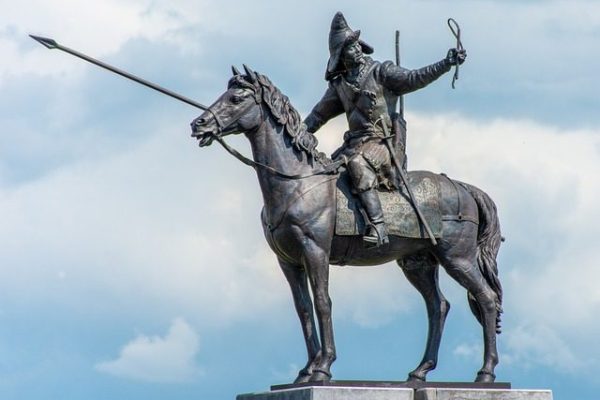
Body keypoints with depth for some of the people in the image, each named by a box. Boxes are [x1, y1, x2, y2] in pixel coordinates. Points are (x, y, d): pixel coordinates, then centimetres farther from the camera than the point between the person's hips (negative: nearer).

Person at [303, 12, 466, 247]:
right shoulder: (339, 85, 14)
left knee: (357, 163, -32)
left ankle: (377, 227, -39)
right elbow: (318, 115, 24)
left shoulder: (381, 72, -2)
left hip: (381, 141, -7)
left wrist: (446, 65, -23)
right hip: (355, 142, 7)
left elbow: (413, 79, -11)